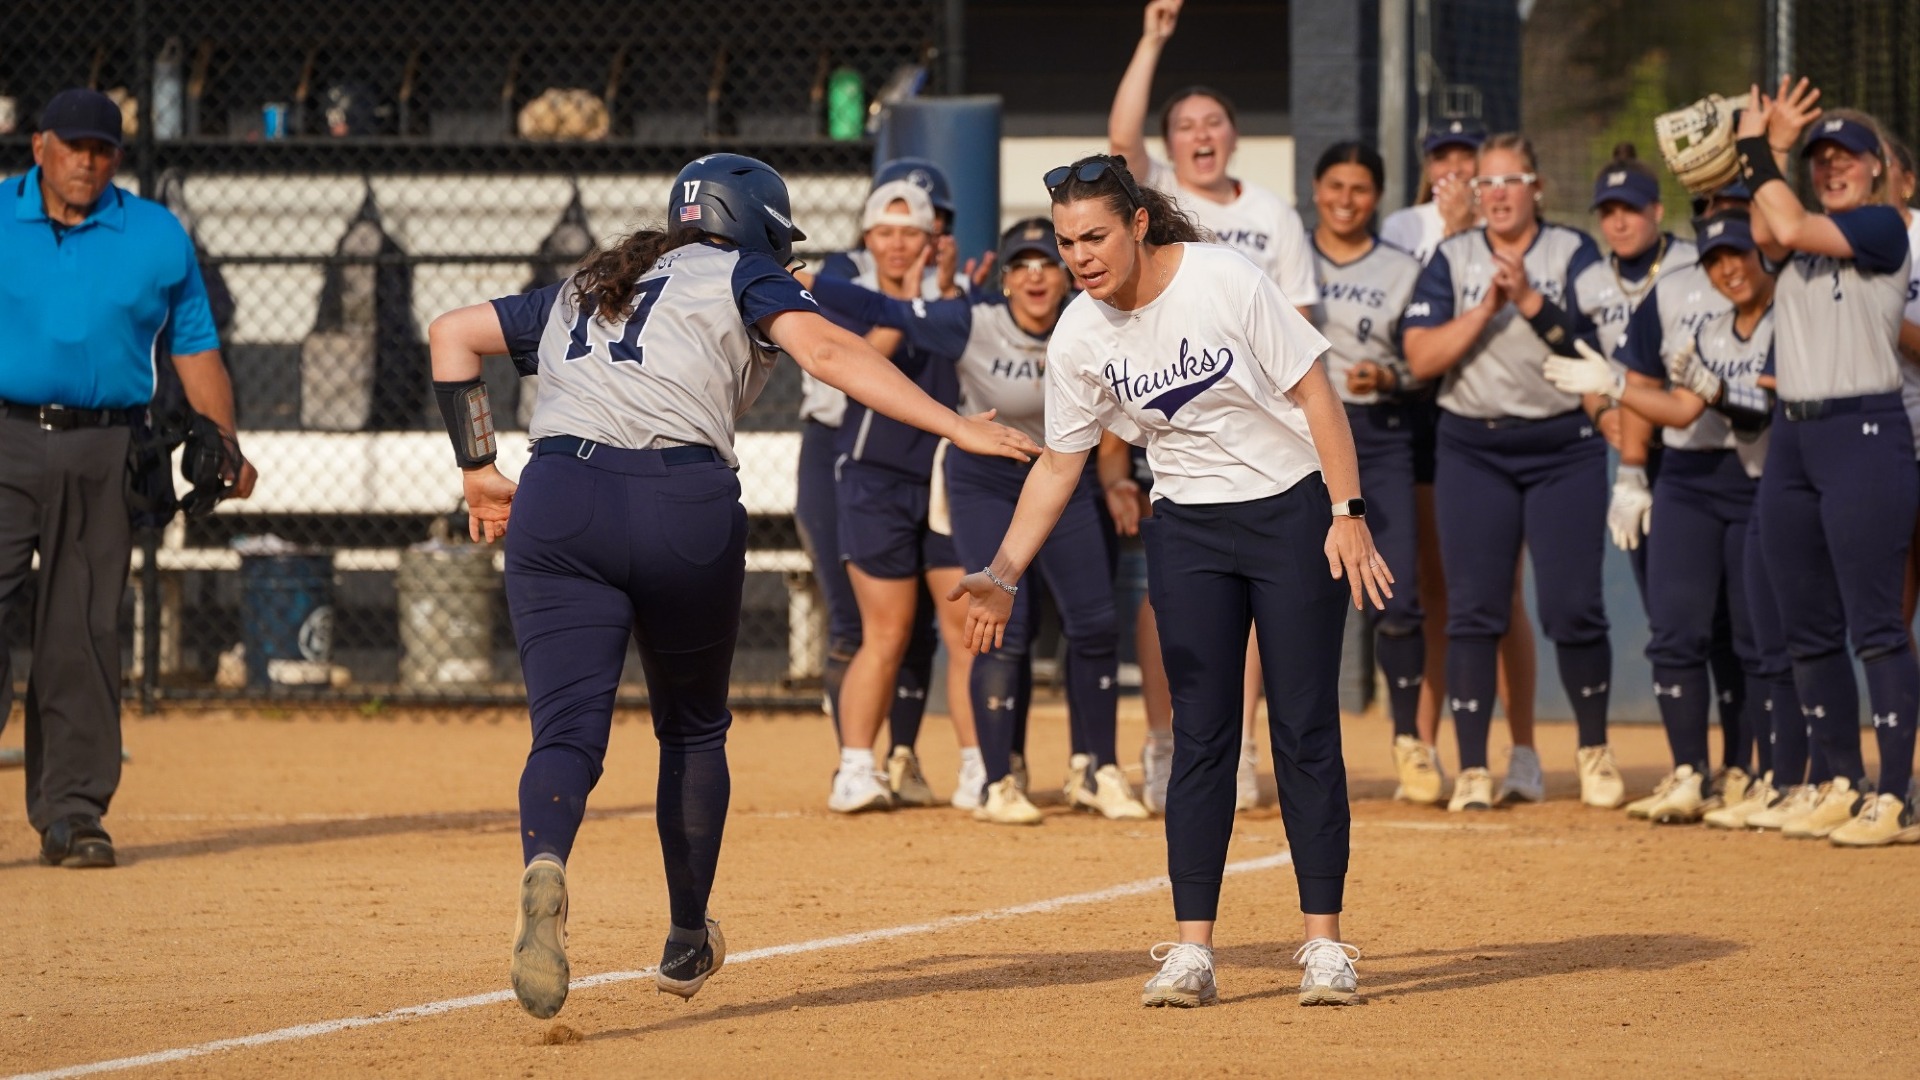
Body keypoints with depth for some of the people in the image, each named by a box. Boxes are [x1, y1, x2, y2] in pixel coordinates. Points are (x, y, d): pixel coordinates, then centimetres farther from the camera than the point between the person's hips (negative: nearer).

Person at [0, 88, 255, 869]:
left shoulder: (158, 235, 11)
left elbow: (194, 348, 14)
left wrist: (225, 447, 4)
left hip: (105, 453, 2)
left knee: (84, 634, 2)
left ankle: (72, 812, 7)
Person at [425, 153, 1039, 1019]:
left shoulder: (579, 294, 31)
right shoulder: (741, 274, 16)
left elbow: (452, 332, 31)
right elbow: (823, 348, -2)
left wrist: (477, 471, 26)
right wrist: (956, 428, -8)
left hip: (558, 501, 2)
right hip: (686, 502, -2)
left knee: (568, 723, -9)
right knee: (692, 727, 19)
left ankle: (544, 868, -40)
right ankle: (687, 942, 27)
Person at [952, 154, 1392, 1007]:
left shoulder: (1225, 281, -17)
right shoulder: (1079, 339, -5)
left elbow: (1314, 392, -13)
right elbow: (1059, 463, 3)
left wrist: (1347, 514, -18)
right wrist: (1002, 574, -6)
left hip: (1293, 511, -3)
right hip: (1188, 531, 3)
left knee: (1306, 732, -3)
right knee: (1200, 736, -1)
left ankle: (1324, 944, 1)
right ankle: (1191, 951, -1)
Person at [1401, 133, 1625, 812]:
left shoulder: (1573, 252, 3)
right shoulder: (1452, 260, 7)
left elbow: (1589, 344, -9)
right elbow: (1422, 358, -4)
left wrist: (1529, 299, -19)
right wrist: (1487, 308, -13)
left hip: (1564, 448, -1)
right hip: (1473, 450, 1)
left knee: (1574, 607, -5)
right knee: (1473, 610, -4)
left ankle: (1594, 749, 15)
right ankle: (1472, 769, 0)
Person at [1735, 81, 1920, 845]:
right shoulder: (1805, 233, 17)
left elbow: (1794, 228, -16)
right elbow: (1769, 237, -4)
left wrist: (1757, 150, -6)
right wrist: (1769, 149, -4)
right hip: (1792, 435, 8)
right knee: (1809, 630, 9)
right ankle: (1845, 787, 17)